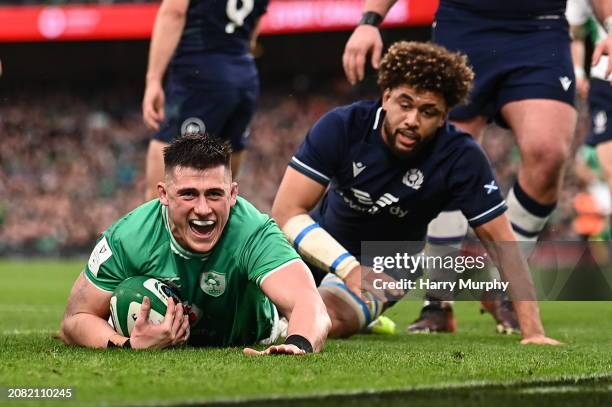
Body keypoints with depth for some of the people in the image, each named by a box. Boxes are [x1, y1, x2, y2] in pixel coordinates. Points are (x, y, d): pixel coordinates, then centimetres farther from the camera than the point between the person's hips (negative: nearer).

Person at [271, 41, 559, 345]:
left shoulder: (461, 158, -25)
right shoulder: (342, 126, -25)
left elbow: (501, 241, -22)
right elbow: (286, 211, -28)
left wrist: (532, 331, -32)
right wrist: (348, 268, -42)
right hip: (320, 248, 2)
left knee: (332, 319, -28)